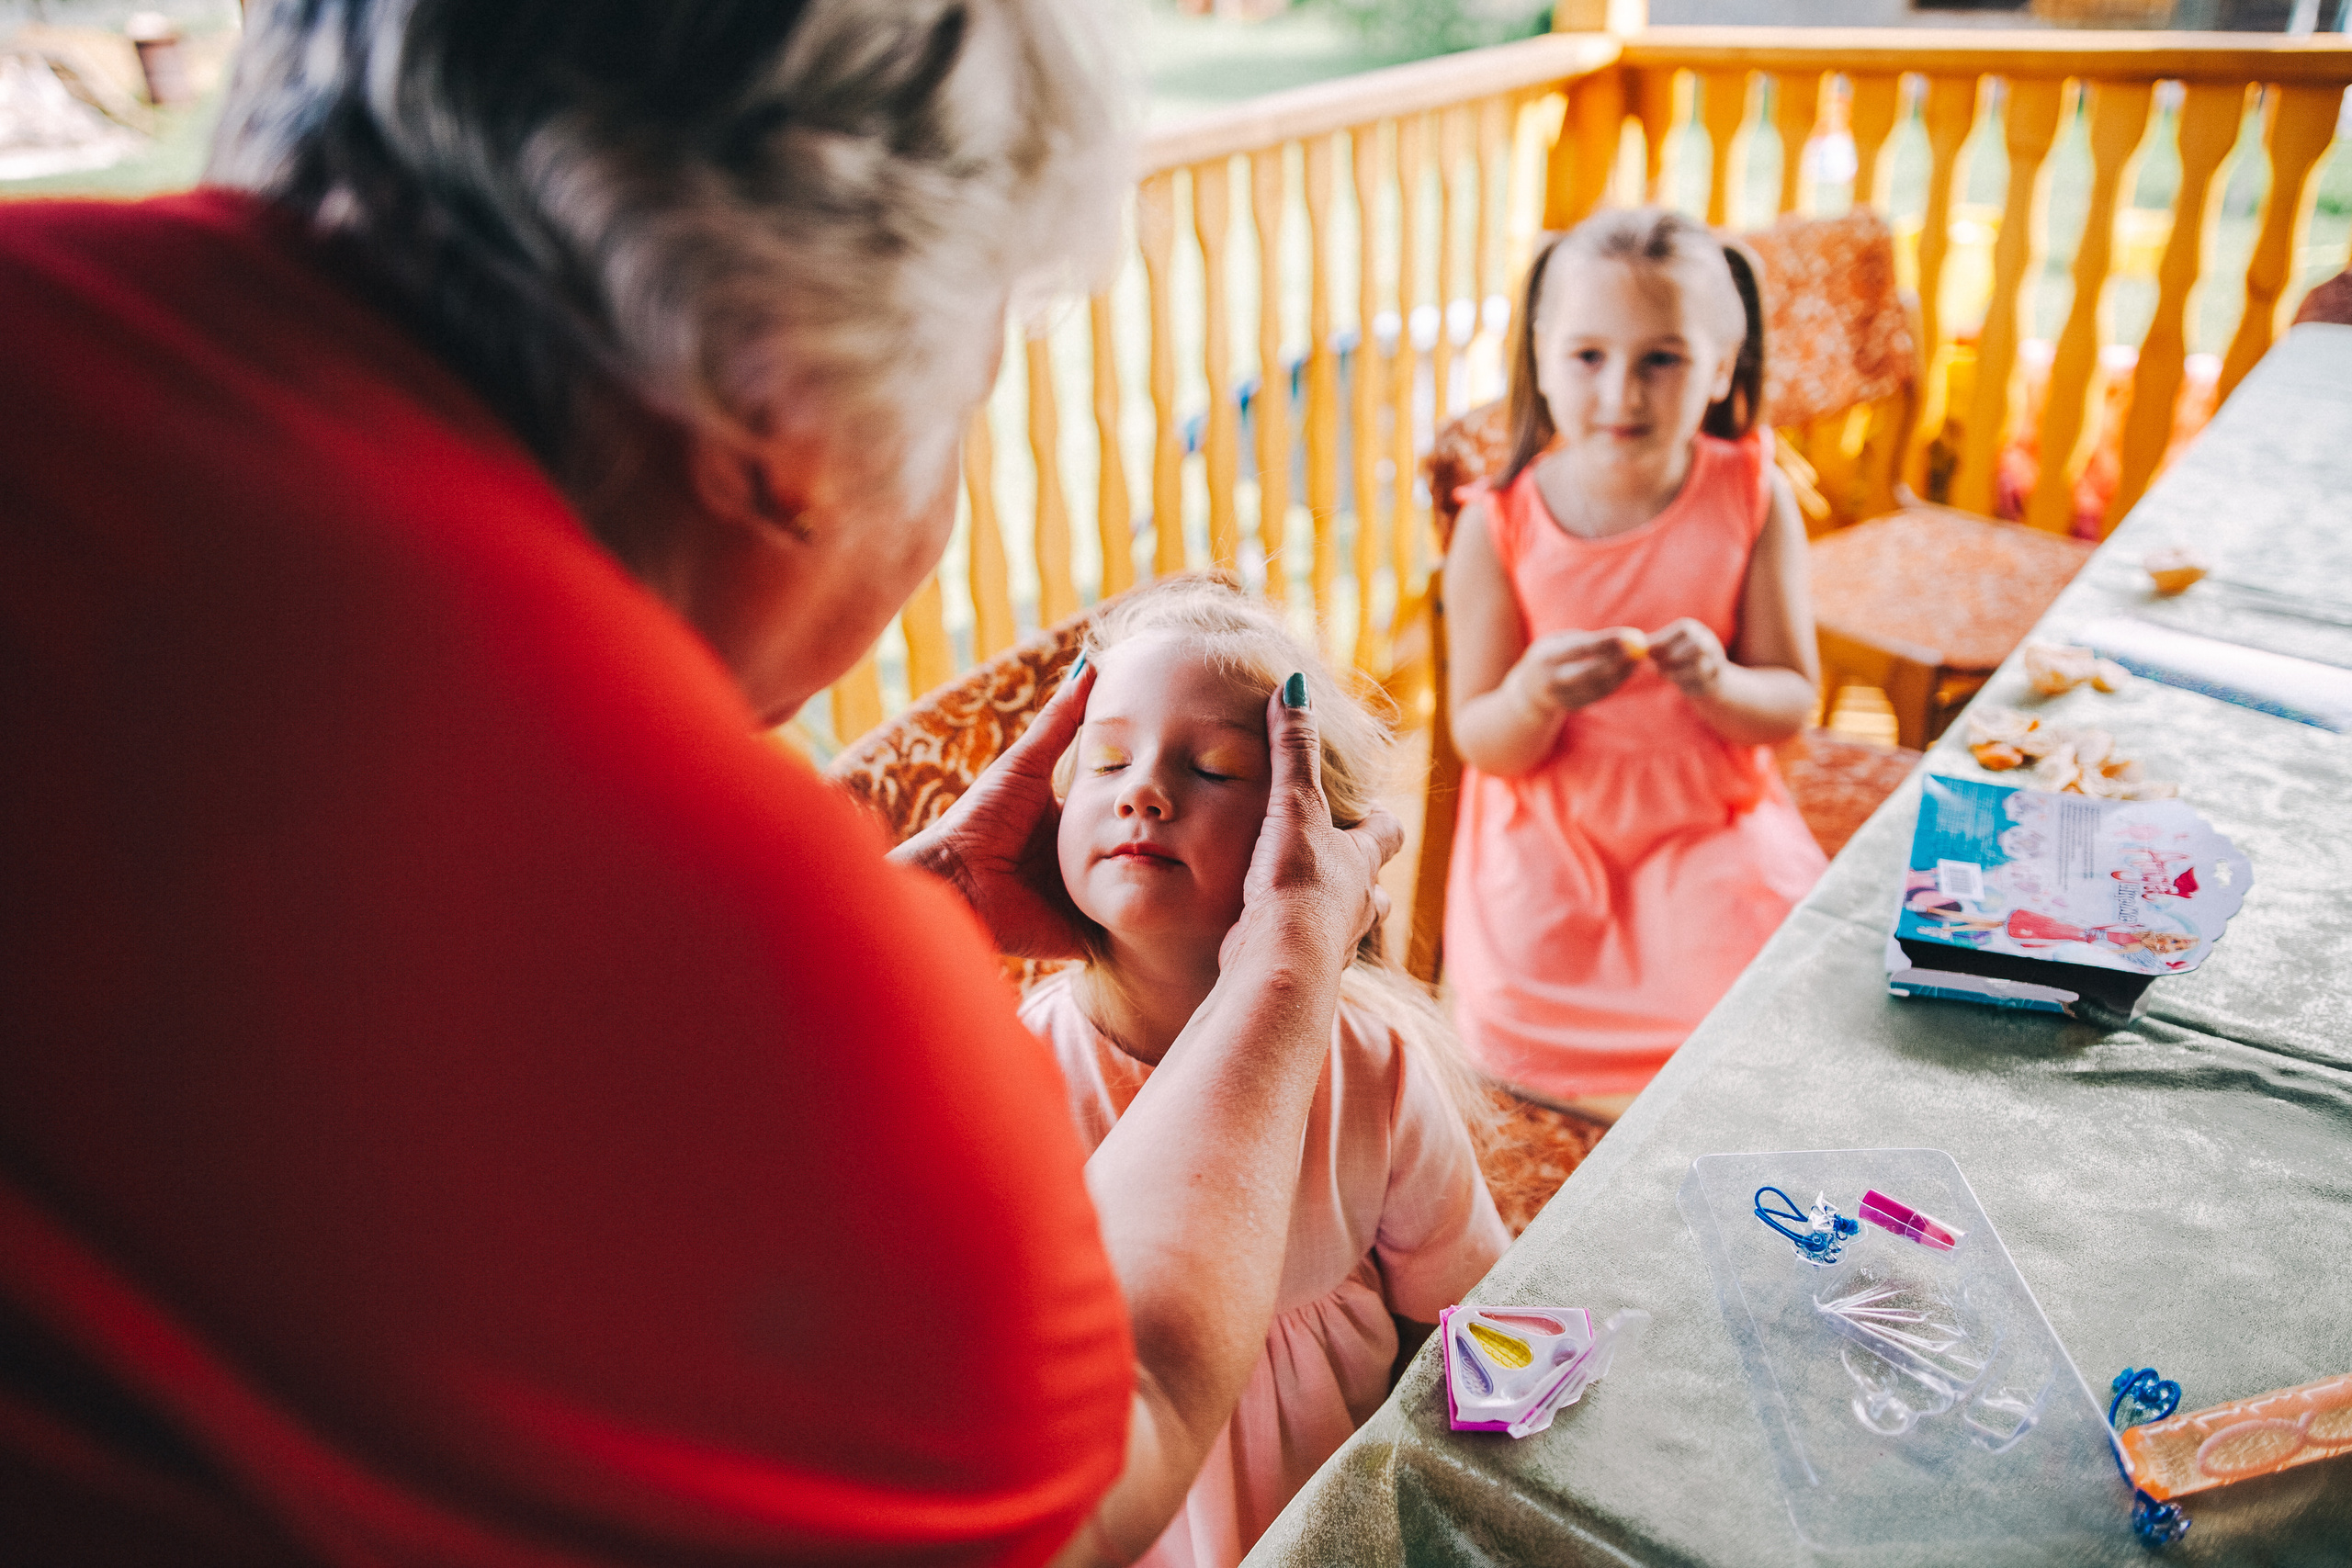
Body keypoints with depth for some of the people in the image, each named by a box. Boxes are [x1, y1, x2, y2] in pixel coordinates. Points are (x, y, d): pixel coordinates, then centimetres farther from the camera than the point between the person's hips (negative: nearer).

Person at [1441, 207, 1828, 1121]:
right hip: (1549, 825, 0)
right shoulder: (1498, 529, -11)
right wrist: (1533, 697, -30)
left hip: (1709, 819, 1)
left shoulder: (1752, 501, -8)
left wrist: (1718, 683, -27)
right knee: (1517, 1031, -16)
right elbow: (1482, 744, -7)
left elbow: (1791, 703, -4)